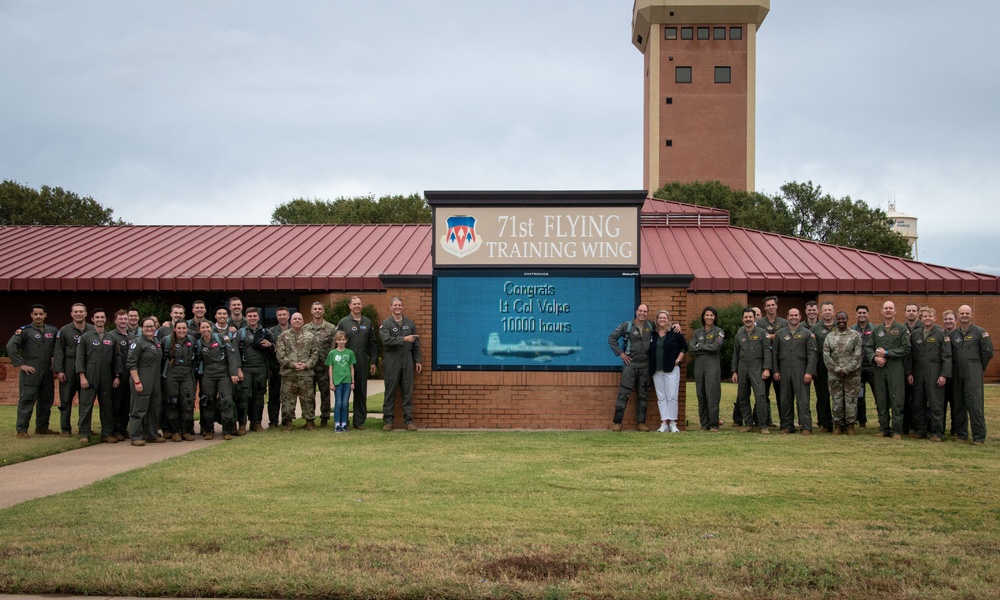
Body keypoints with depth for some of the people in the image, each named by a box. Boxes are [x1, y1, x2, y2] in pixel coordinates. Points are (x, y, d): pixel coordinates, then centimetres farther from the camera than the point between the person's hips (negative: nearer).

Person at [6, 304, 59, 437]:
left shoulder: (52, 331, 10)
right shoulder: (24, 330, -4)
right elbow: (11, 346, -13)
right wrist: (20, 365, -15)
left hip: (47, 372, 5)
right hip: (30, 371, -5)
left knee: (46, 400, 10)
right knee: (26, 400, -5)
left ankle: (42, 427, 22)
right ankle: (22, 430, -2)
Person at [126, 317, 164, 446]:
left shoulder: (156, 342, 14)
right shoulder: (138, 342, -9)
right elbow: (131, 364, -15)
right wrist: (137, 382, -20)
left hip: (155, 382, 8)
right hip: (142, 382, -8)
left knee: (154, 408, 12)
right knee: (139, 409, -5)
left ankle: (151, 434, 22)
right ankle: (135, 437, 1)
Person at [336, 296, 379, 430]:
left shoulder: (367, 322, 11)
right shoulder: (343, 322, 2)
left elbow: (372, 343, 12)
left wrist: (373, 361, 6)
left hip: (362, 364, 3)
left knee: (361, 393, 5)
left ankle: (359, 421, 11)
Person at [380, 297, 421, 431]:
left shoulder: (410, 324, 12)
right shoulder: (385, 324, 0)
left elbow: (416, 344, 14)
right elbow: (386, 340, -16)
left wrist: (417, 361, 9)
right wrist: (404, 339, -21)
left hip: (407, 362, 3)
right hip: (392, 363, -3)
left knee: (408, 392, 3)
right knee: (390, 392, 1)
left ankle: (408, 420, 7)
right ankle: (388, 420, 7)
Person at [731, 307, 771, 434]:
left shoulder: (761, 333, 2)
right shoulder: (739, 335, 13)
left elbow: (767, 351, -2)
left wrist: (766, 369, -11)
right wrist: (734, 371, 11)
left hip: (756, 369, -4)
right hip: (742, 370, 4)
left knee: (760, 396, -15)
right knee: (742, 398, 5)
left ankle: (763, 425, -12)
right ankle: (748, 424, 14)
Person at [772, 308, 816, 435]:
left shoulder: (807, 334, 4)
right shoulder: (779, 333, 12)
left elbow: (812, 354, -1)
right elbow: (775, 353, 12)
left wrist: (809, 372, -11)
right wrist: (775, 371, 3)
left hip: (800, 371, -3)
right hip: (784, 371, 3)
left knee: (802, 400, -6)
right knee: (785, 400, 5)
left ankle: (806, 427, -6)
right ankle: (787, 426, 12)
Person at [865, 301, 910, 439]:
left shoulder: (901, 329, 3)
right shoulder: (876, 329, 14)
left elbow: (906, 349, -5)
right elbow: (868, 347, 13)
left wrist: (887, 353, -10)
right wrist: (875, 357, -7)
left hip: (896, 369, -4)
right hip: (879, 369, 4)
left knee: (896, 401, -5)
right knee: (881, 401, 5)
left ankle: (896, 430, -1)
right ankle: (884, 429, 13)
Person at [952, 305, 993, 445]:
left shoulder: (980, 332, -1)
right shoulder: (953, 334, 12)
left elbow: (988, 352, 0)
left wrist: (981, 367, 7)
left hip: (973, 373, -5)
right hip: (957, 373, 5)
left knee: (974, 404, -10)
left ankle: (979, 436, -6)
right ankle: (961, 432, 19)